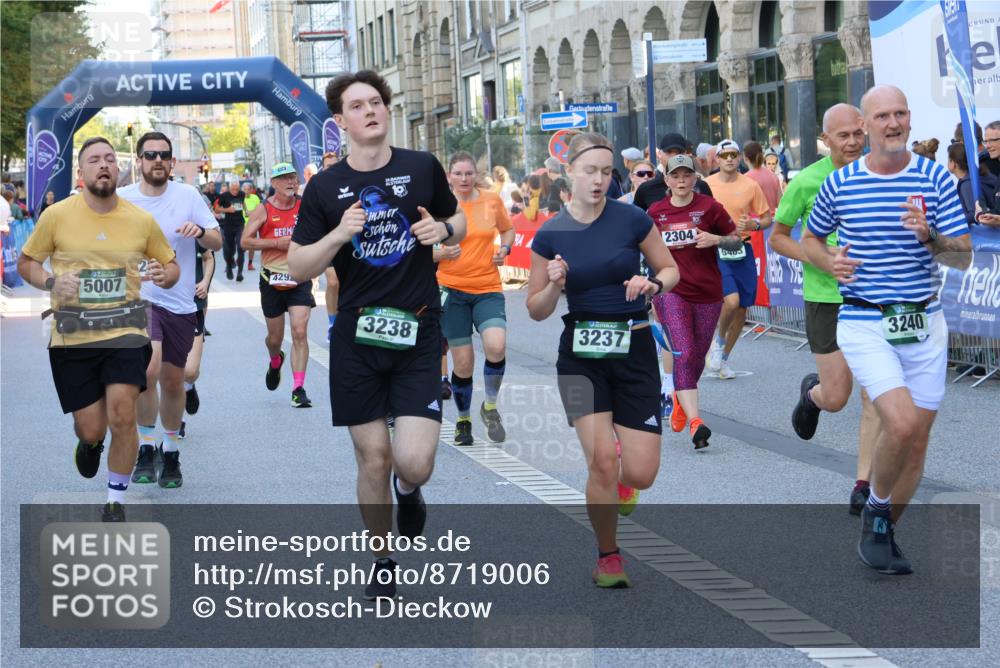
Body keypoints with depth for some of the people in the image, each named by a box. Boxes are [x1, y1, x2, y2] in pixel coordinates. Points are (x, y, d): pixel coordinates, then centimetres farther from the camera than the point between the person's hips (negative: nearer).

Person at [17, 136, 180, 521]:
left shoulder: (141, 220, 0)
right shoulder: (57, 216, -3)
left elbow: (172, 265, 13)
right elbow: (26, 262, 7)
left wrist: (164, 275, -12)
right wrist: (50, 282, -14)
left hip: (125, 332, 0)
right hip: (72, 335, 0)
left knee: (122, 416, -15)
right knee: (91, 430, 2)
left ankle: (116, 501, 5)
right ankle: (89, 444, 42)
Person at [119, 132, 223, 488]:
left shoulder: (188, 195, 2)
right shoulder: (121, 199, 1)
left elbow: (217, 243, 2)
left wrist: (200, 231, -18)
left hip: (180, 302, 2)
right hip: (139, 298, -2)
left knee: (173, 381, 10)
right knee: (148, 369, -24)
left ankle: (170, 451, 28)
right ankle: (146, 447, -8)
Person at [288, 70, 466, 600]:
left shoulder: (423, 168, 2)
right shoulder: (325, 187, 0)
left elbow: (458, 223, 18)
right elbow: (298, 268, 0)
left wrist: (443, 229, -6)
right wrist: (339, 234, -17)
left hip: (418, 336, 0)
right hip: (357, 337, 0)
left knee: (414, 463, -12)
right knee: (373, 459, 3)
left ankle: (407, 490, 26)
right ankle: (383, 560, 26)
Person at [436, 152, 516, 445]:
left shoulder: (491, 200, 2)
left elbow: (507, 229, 20)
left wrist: (504, 250, 0)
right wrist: (443, 253, -18)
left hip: (488, 289, 1)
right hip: (452, 289, -1)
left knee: (496, 345, -23)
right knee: (463, 362, 0)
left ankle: (490, 406, 1)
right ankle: (463, 421, 24)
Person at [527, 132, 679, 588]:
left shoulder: (632, 220, -5)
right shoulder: (550, 235, -1)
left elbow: (670, 270, 7)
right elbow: (536, 310, 5)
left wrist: (652, 284, -15)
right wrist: (555, 286, -16)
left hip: (634, 349, 0)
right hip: (581, 354, 0)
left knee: (640, 474, -6)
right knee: (602, 460, -16)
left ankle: (621, 483, 34)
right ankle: (607, 556, 8)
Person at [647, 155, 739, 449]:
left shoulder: (709, 207, -1)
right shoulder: (656, 212, 5)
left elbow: (736, 241, 4)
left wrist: (716, 239, -15)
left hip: (708, 292, 1)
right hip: (671, 291, -1)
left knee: (697, 357, 11)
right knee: (684, 353, -17)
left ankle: (680, 401, 41)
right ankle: (695, 421, -25)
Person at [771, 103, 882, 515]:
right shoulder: (806, 182, -6)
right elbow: (777, 237, 3)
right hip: (825, 297, -2)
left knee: (876, 396, -5)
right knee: (836, 397, 0)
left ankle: (864, 485, 6)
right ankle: (811, 393, 37)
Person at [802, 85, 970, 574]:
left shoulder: (936, 179, 0)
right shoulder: (839, 184, 0)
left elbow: (964, 257, -2)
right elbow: (810, 239, 16)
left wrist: (929, 236, -22)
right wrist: (831, 262, -6)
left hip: (924, 324, 3)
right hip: (864, 324, -2)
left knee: (917, 441, 6)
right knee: (901, 423, -22)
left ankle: (883, 534, 27)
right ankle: (876, 511, 5)